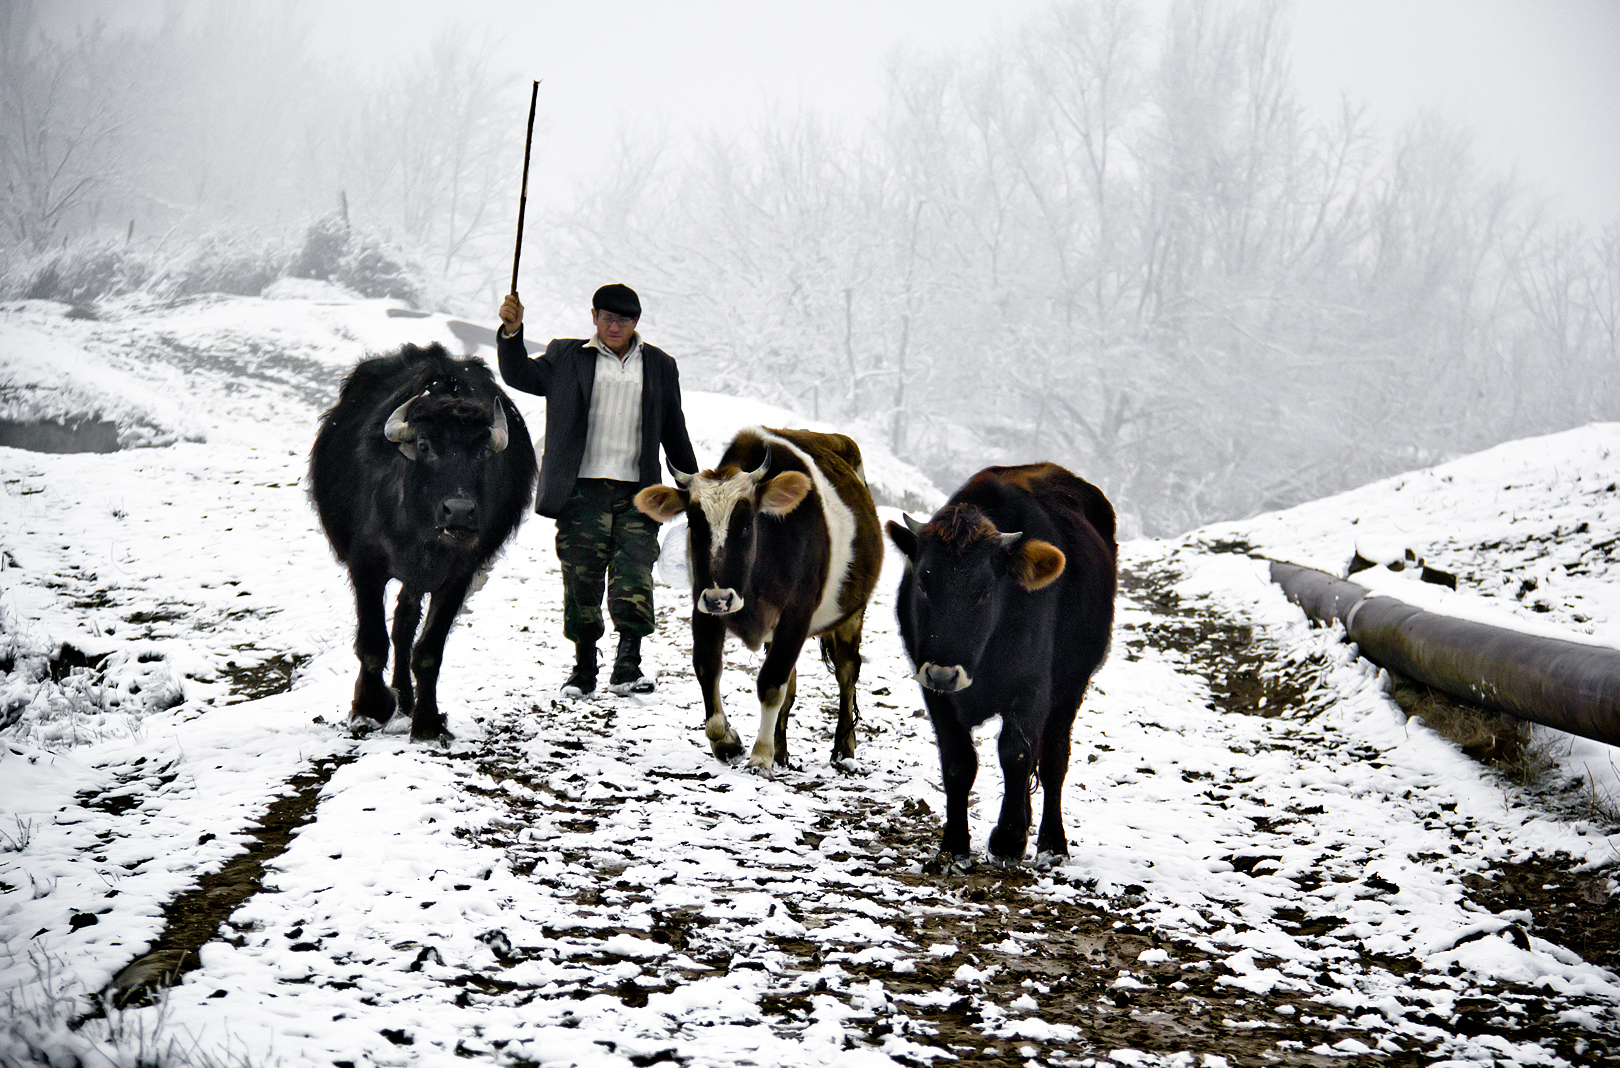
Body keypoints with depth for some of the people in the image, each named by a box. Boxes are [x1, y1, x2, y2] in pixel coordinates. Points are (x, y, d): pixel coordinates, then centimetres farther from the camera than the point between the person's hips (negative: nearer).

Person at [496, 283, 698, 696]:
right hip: (583, 490, -1)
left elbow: (674, 431, 21)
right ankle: (584, 668, 10)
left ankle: (627, 666, -9)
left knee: (634, 580, -10)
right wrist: (511, 332, -7)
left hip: (637, 492, 1)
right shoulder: (566, 358, 12)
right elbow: (520, 375, 9)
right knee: (581, 581, 0)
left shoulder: (660, 367, 16)